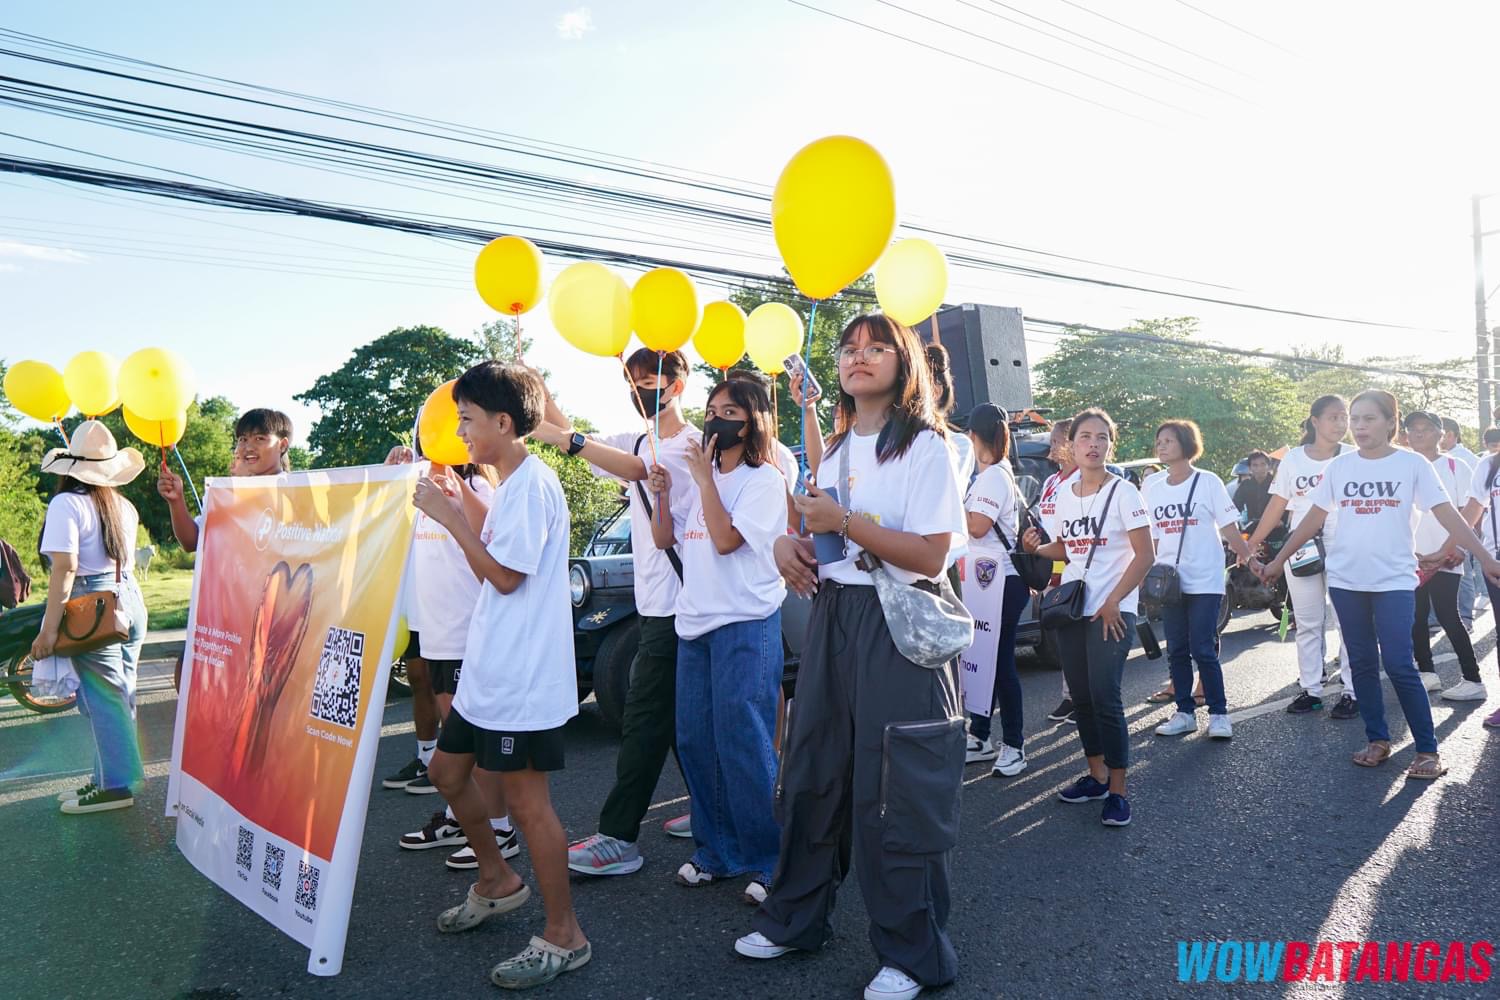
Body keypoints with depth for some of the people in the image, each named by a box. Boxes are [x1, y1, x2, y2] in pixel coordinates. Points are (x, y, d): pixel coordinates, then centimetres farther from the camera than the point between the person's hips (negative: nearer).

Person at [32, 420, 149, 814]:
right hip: (130, 600, 7)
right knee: (120, 696, 12)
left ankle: (117, 784, 3)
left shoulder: (67, 504, -10)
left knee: (103, 698, -2)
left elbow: (65, 569, -16)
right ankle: (110, 775, 21)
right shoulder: (125, 506, 9)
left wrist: (48, 629, -15)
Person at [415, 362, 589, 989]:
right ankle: (496, 881, 38)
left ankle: (563, 937, 11)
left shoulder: (532, 484, -17)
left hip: (523, 676, -11)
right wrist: (462, 505, 14)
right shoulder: (510, 485, 14)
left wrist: (448, 516, -14)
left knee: (525, 798, -3)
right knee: (448, 771, 20)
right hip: (488, 669, 11)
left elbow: (506, 575, -20)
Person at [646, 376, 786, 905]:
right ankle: (715, 850, 22)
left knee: (744, 743, -6)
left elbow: (725, 539, -16)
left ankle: (768, 859, 6)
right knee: (695, 741, 9)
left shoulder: (764, 479, -4)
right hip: (694, 622, 7)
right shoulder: (700, 478, 17)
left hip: (746, 623, -7)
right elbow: (663, 539, 18)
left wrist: (705, 479, -11)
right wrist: (661, 494, 3)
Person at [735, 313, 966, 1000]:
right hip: (832, 615, 7)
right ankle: (795, 919, 32)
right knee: (813, 775, 14)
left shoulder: (924, 447, -8)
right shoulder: (836, 449, 14)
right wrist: (791, 544, 1)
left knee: (894, 794, 0)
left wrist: (843, 521, -19)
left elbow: (930, 556, -16)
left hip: (897, 626, -7)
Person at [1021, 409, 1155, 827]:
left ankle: (1118, 792, -1)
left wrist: (1113, 602, -16)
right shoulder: (1063, 494, 10)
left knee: (1105, 697, -10)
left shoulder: (1123, 492, -7)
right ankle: (1097, 776, 24)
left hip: (1112, 611, -6)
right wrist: (1038, 548, -1)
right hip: (1071, 607, 6)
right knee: (1081, 697, 10)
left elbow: (1145, 555, -10)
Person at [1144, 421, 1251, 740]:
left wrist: (1249, 557, -13)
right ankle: (1185, 712, 18)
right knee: (1177, 651, 9)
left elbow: (1230, 528, -5)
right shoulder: (1151, 486, 7)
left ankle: (1218, 713, 7)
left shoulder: (1207, 482, -4)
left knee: (1203, 650, -6)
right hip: (1169, 581, 5)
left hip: (1204, 581, -4)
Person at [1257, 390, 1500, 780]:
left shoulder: (1412, 464, -3)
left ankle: (1428, 750, 4)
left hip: (1394, 581, -3)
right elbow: (1314, 518, 10)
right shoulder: (1339, 466, 4)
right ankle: (1378, 741, 21)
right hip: (1346, 581, 3)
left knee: (1399, 665, -8)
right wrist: (1277, 561, 11)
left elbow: (1447, 515, -7)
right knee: (1362, 663, 9)